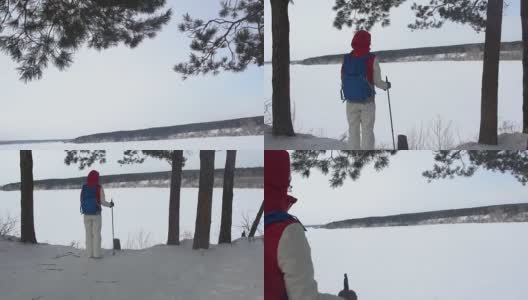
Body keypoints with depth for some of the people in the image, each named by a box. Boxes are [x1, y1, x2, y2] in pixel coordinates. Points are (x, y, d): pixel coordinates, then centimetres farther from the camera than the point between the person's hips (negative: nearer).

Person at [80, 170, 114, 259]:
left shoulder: (83, 188, -2)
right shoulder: (99, 188, -10)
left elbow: (81, 201, -1)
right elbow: (102, 202, -10)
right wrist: (110, 204, 9)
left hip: (86, 214, 3)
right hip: (96, 214, -3)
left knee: (89, 234, 10)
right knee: (96, 234, 4)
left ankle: (90, 254, 11)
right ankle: (96, 254, 3)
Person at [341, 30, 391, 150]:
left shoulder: (346, 59, -4)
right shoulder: (372, 59, -12)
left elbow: (343, 80, -2)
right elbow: (377, 82, -9)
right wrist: (386, 85, 12)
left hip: (351, 102, 3)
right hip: (367, 102, -3)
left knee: (353, 131, 12)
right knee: (367, 131, 5)